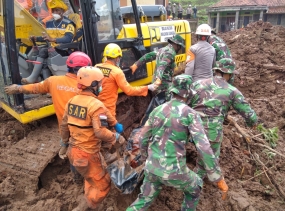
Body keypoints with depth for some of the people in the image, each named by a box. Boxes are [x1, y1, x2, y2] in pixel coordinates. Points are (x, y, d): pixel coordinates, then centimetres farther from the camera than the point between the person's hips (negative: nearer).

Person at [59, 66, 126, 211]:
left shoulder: (72, 101, 2)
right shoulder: (96, 105, -22)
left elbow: (64, 125, 11)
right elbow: (101, 132, -29)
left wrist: (64, 143, 24)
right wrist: (116, 139, -12)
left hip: (73, 151, 9)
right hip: (88, 155, -9)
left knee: (91, 178, 32)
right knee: (102, 186, 10)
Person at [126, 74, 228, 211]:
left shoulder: (157, 110, 3)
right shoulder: (191, 114, -12)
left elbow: (142, 139, 10)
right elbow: (203, 147, -20)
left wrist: (145, 157, 30)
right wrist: (219, 178, -13)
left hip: (152, 168, 4)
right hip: (174, 171, -4)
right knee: (195, 186, 30)